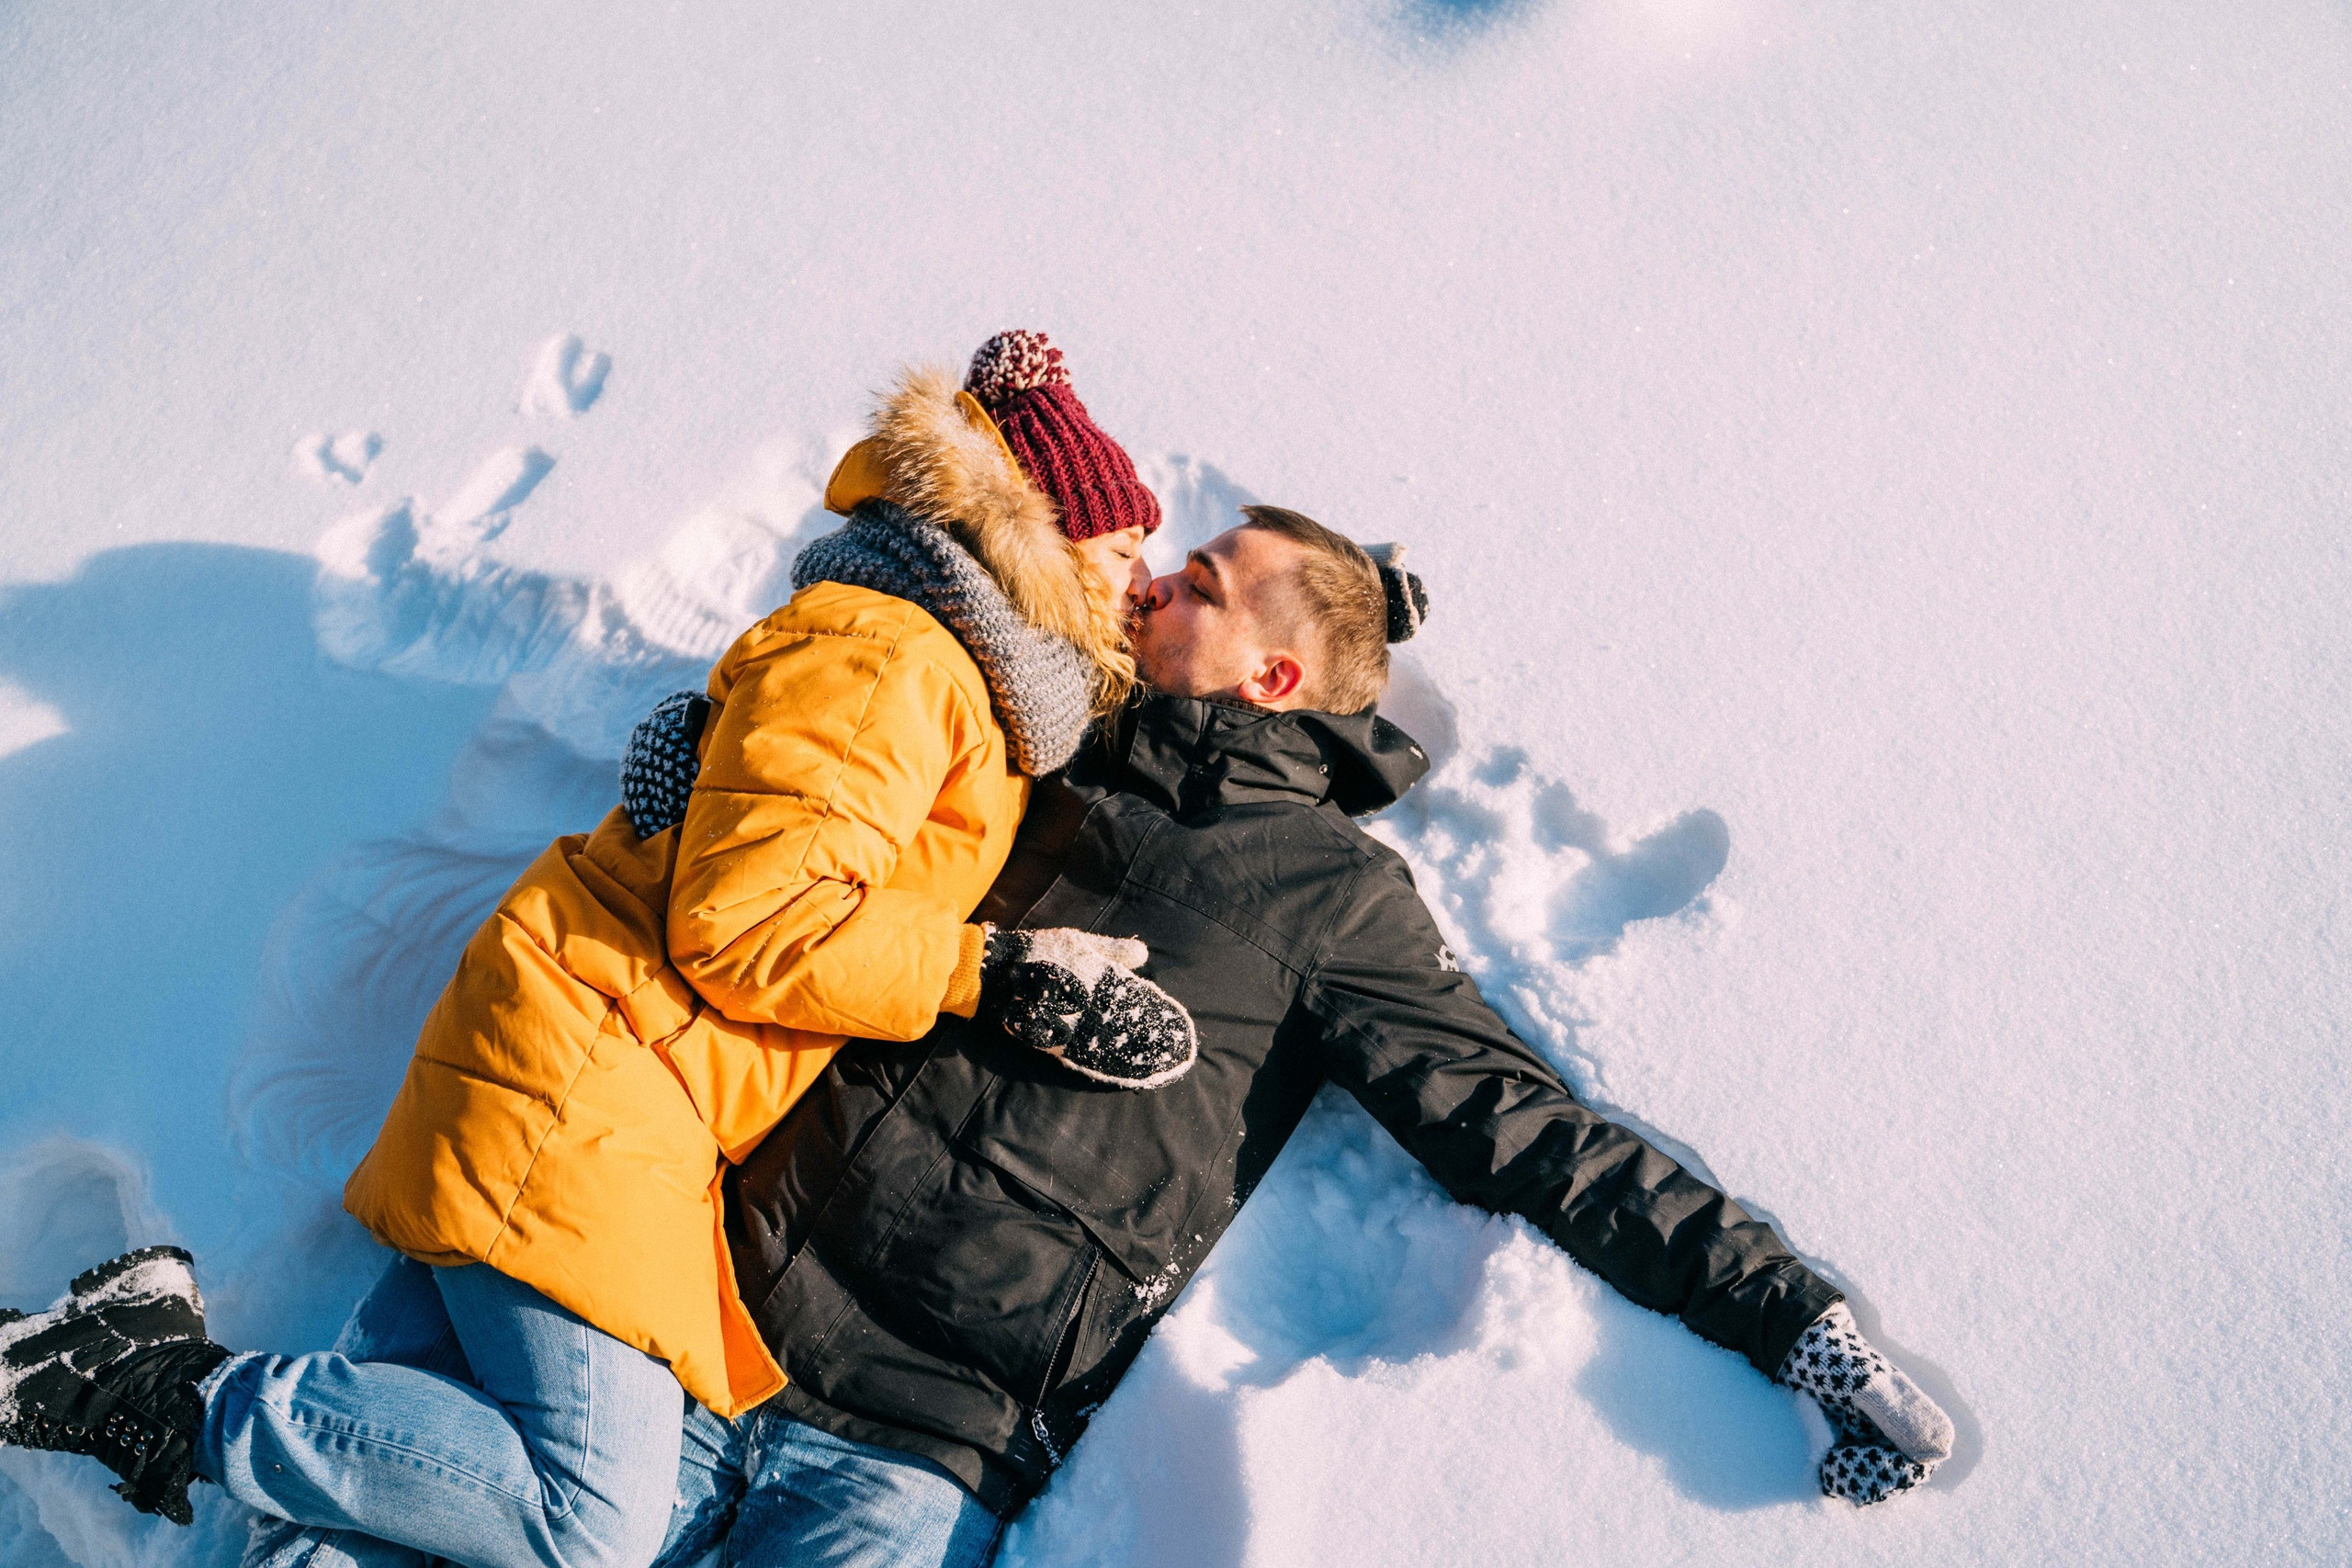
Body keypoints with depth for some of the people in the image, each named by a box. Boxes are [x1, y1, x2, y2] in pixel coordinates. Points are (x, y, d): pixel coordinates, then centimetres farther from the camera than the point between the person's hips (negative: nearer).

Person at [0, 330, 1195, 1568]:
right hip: (590, 1076, -10)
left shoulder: (959, 689, 20)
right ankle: (178, 1403, -5)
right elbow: (741, 924, -18)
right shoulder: (879, 663, -12)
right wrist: (991, 969, -17)